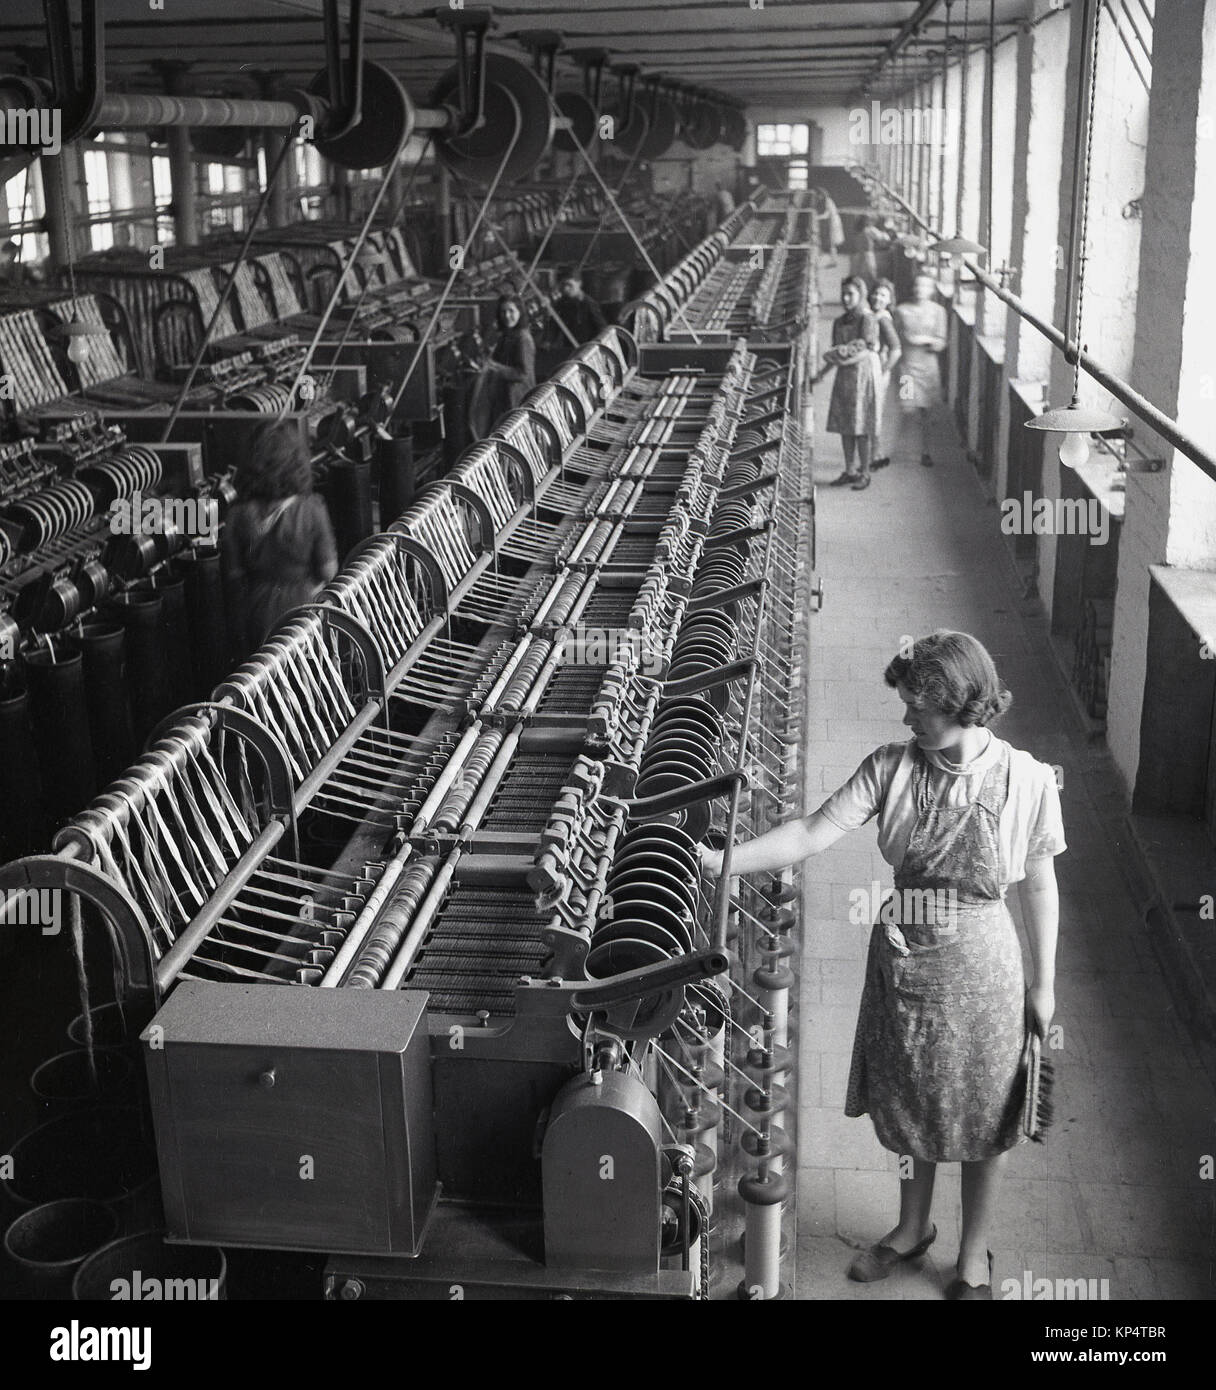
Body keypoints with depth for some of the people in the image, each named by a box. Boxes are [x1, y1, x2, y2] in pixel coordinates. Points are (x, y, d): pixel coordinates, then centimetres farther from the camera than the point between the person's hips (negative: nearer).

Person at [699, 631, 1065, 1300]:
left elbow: (1040, 888, -4)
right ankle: (912, 1227, 46)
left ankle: (975, 1251, 38)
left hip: (979, 969, -3)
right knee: (909, 1104, 20)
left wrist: (1043, 984, 1)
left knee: (980, 1118, 14)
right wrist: (726, 861, -25)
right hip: (900, 963, 3)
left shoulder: (1028, 780, -14)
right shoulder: (892, 766, -9)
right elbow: (812, 834, -14)